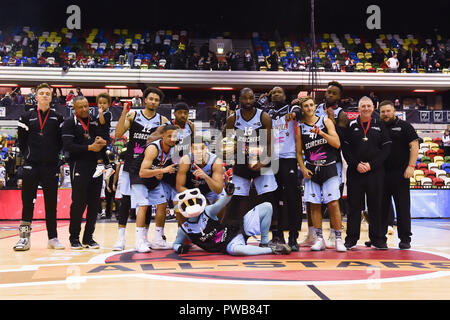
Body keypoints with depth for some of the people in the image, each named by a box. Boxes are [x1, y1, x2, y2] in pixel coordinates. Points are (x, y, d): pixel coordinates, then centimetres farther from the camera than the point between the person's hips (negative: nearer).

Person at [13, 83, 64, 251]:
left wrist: (53, 155, 1)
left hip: (51, 167, 1)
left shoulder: (58, 118, 7)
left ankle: (53, 238, 12)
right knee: (27, 201, -3)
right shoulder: (26, 117, 6)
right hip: (31, 166, 0)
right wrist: (29, 155, 3)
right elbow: (21, 141, 8)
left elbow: (62, 141, 8)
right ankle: (24, 237, 3)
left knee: (51, 203, 5)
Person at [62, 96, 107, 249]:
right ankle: (74, 238, 9)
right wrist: (89, 147, -16)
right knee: (78, 203, -4)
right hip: (79, 166, -5)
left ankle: (88, 237, 15)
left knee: (94, 203, 5)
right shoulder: (69, 123, -1)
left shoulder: (95, 121, 15)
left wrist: (103, 142, -8)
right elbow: (68, 146, -12)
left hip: (96, 166, 5)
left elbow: (105, 139, 16)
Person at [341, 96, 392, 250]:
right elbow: (345, 148, 2)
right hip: (354, 172, 0)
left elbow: (386, 148, 1)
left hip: (376, 172, 0)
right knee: (354, 206, 3)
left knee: (376, 206, 4)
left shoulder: (380, 126, 7)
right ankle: (351, 239, 11)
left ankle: (378, 239, 13)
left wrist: (371, 164, -10)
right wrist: (356, 164, -10)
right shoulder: (351, 126, 7)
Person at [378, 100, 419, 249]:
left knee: (403, 207, -1)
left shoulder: (404, 126, 3)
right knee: (381, 206, 8)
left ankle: (405, 238, 6)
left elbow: (414, 146, -4)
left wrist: (411, 166, -14)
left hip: (400, 174, -4)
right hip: (381, 174, 4)